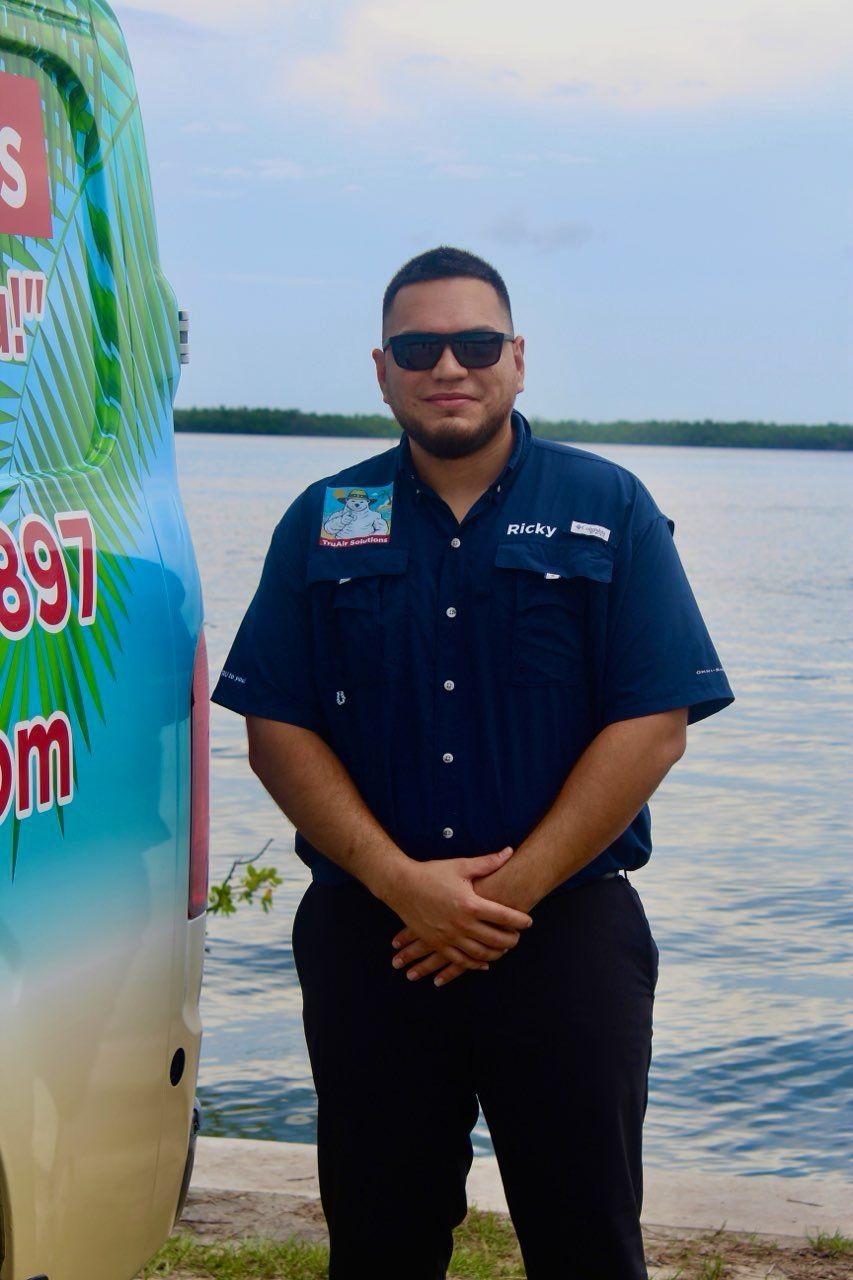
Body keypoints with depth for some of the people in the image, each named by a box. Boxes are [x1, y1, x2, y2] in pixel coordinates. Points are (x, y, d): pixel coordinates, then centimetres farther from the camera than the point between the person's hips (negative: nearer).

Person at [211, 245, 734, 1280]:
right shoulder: (321, 524, 7)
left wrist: (511, 891, -12)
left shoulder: (609, 508, 2)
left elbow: (653, 726, -5)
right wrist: (401, 881, -12)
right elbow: (276, 730, 1)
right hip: (367, 938, 2)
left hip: (569, 930, -1)